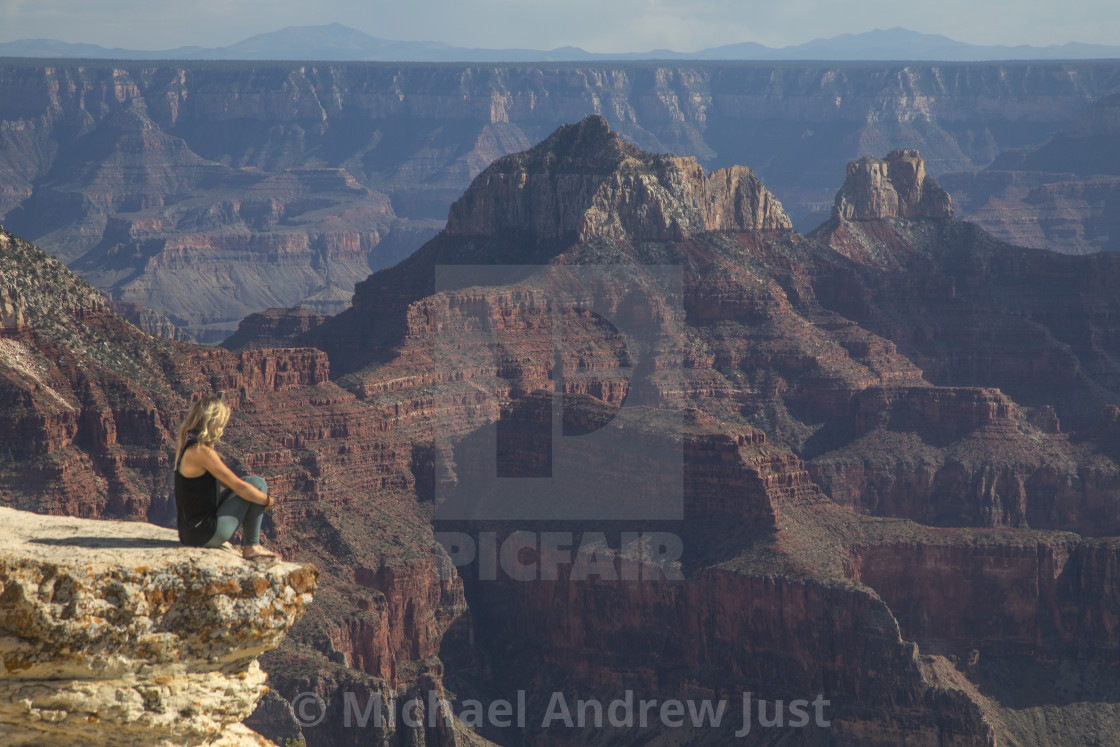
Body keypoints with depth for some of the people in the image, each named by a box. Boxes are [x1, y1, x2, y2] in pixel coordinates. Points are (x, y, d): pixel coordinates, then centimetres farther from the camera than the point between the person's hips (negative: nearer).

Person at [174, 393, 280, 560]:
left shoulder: (186, 448, 9)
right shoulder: (202, 452, -20)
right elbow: (239, 487, -16)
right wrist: (267, 500, 1)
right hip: (206, 534, -10)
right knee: (258, 483, -3)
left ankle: (249, 541, 21)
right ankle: (252, 547, 1)